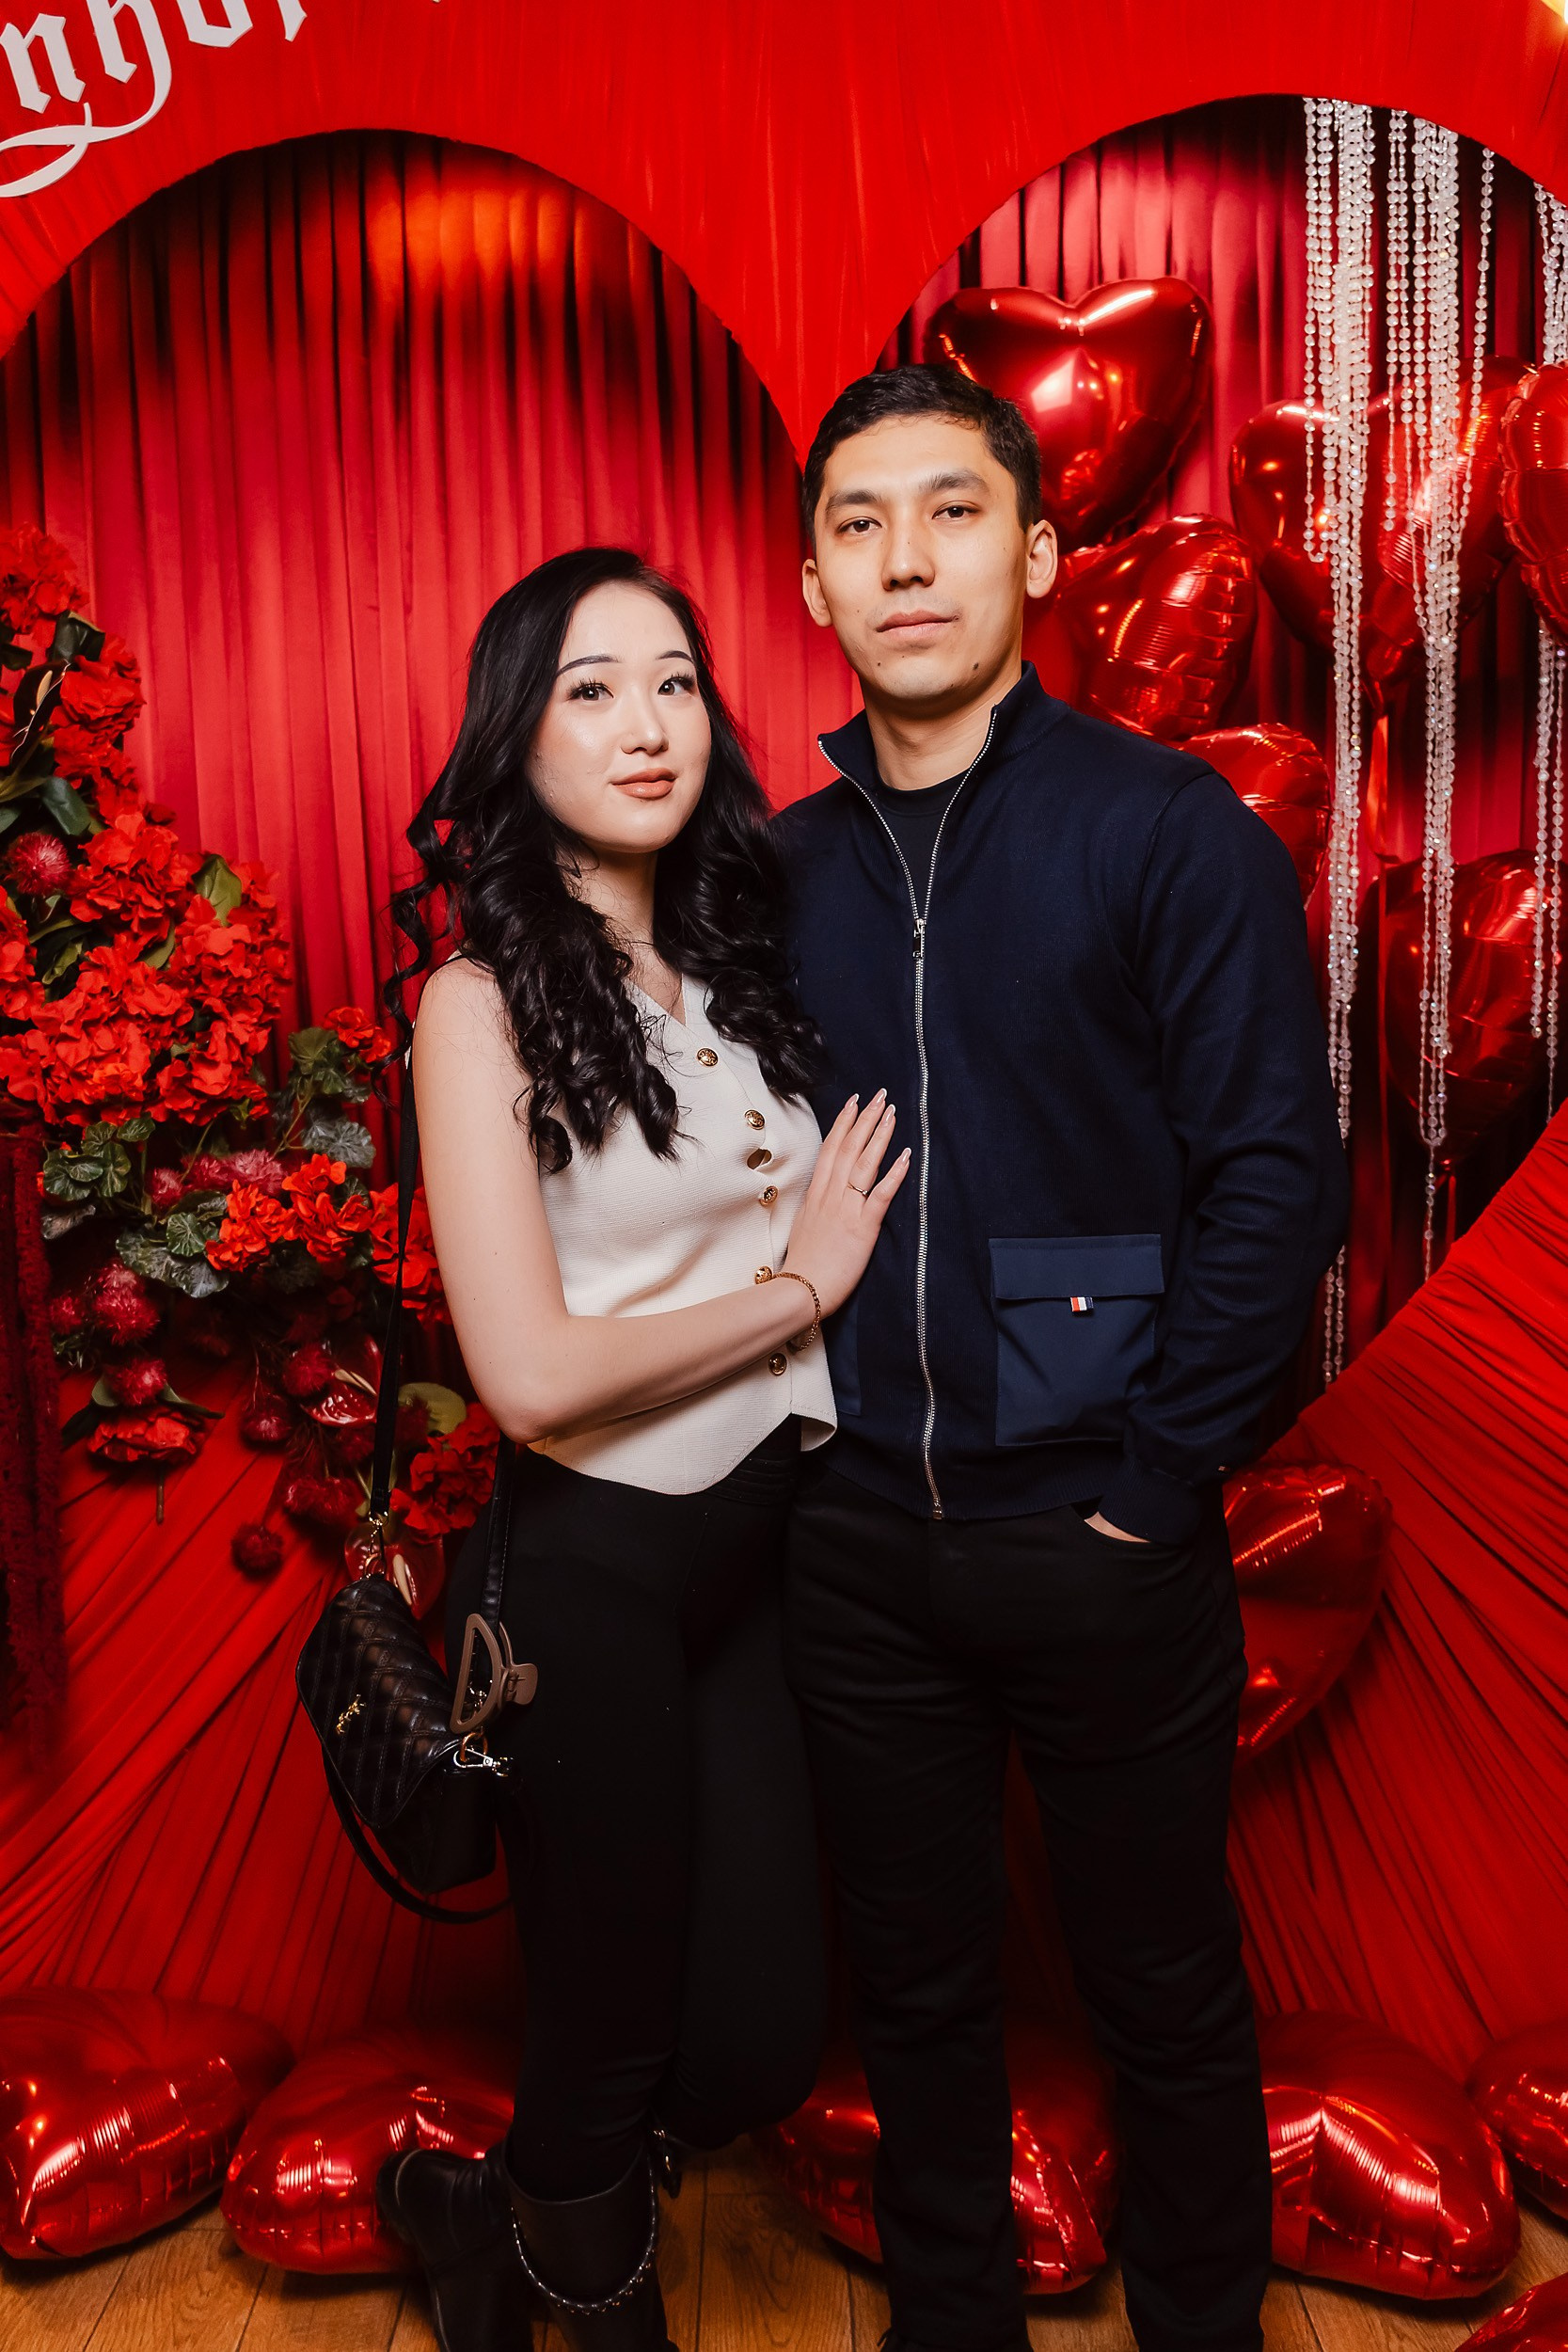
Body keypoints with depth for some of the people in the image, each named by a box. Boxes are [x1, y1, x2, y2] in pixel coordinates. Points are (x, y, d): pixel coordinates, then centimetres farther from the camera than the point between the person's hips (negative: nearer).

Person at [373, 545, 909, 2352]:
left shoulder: (735, 963, 6)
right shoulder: (485, 996, -13)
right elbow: (530, 1373, -19)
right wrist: (802, 1281, -10)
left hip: (760, 1550, 6)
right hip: (593, 1576, -6)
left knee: (763, 2041, 14)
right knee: (614, 2037, 13)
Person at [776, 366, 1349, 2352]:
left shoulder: (1176, 832, -7)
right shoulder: (781, 868, 5)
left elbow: (1274, 1180, -10)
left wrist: (1155, 1483, -12)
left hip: (1096, 1536, -3)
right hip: (858, 1534, 4)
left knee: (1162, 1990, 15)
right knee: (916, 1984, 19)